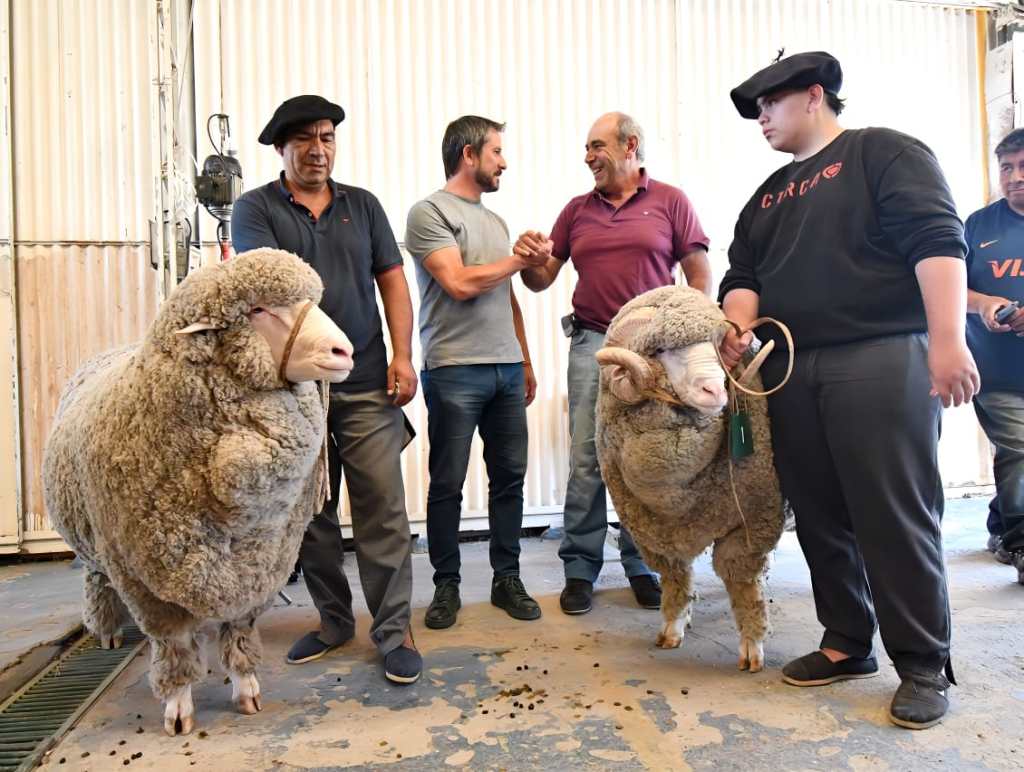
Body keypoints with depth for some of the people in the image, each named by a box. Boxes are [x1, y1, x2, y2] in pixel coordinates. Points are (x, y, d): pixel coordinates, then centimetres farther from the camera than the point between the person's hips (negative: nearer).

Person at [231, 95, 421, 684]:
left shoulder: (363, 204, 13)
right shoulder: (256, 208, 5)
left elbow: (393, 282, 9)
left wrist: (402, 356, -2)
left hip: (366, 384, 1)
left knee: (383, 507, -3)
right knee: (311, 509, 10)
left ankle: (395, 630, 8)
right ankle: (334, 620, 26)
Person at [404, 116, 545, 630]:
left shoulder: (495, 221, 20)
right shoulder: (430, 212, -2)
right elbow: (460, 284, -14)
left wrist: (526, 363, 17)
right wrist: (520, 258, -2)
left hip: (507, 369, 7)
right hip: (454, 370, -6)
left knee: (509, 476, 8)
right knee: (448, 485, 2)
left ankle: (507, 578, 20)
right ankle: (446, 585, 16)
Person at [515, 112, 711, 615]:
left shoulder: (669, 201, 6)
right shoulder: (577, 210, 13)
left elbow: (699, 273, 4)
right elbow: (541, 280, 14)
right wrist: (533, 260, -9)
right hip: (591, 343, 2)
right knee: (586, 460, -1)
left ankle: (641, 566, 18)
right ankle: (580, 570, 10)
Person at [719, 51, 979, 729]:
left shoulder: (884, 152, 3)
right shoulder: (767, 196, 23)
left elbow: (937, 241, -9)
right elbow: (743, 274, 17)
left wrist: (948, 340, -20)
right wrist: (739, 325, -5)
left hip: (882, 360, -6)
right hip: (790, 373, 7)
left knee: (896, 518, -5)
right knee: (820, 517, 9)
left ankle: (925, 665, 10)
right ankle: (847, 645, 22)